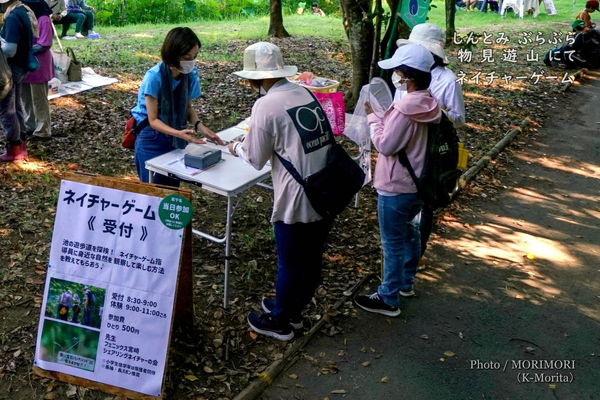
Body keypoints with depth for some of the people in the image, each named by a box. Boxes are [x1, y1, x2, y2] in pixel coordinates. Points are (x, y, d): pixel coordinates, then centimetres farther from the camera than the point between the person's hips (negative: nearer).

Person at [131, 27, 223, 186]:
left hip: (176, 142, 5)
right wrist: (178, 133, -36)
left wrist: (199, 125, -15)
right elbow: (153, 120, -19)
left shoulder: (190, 74, -8)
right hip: (152, 140, -4)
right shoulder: (154, 77, -22)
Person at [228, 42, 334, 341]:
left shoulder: (265, 106, -14)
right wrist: (251, 141, 23)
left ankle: (279, 322, 31)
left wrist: (237, 148, 16)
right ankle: (293, 309, 43)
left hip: (296, 201, -7)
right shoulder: (306, 94, 6)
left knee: (289, 264, 12)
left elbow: (256, 159, -5)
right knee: (312, 259, 21)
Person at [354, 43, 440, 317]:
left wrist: (372, 117, -10)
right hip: (418, 182, 9)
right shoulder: (430, 105, 1)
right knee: (409, 232, 24)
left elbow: (385, 145, -20)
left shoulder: (405, 108, -26)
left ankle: (388, 299, 17)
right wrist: (383, 116, 5)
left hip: (396, 187, -9)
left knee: (393, 243, 3)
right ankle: (405, 282, 44)